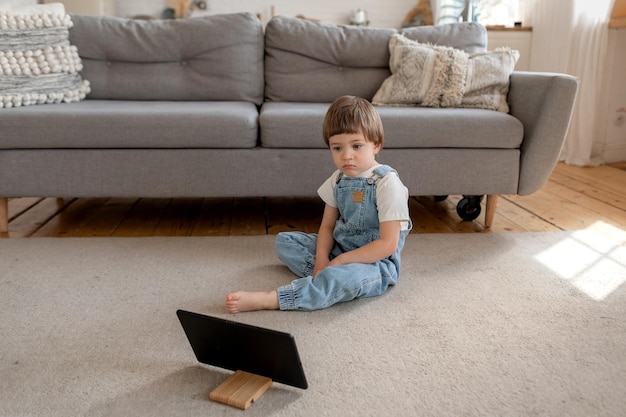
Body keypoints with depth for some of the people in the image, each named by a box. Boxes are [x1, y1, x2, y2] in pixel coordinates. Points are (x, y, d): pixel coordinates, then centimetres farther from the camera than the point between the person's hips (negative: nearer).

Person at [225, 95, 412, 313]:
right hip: (340, 247, 8)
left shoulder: (387, 183, -20)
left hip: (375, 262, -8)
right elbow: (327, 225, 7)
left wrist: (340, 261, -21)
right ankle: (325, 277, -17)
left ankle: (266, 300, -35)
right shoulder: (338, 179, 3)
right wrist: (321, 261, -12)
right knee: (284, 240, 4)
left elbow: (388, 244, -22)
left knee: (341, 276, -39)